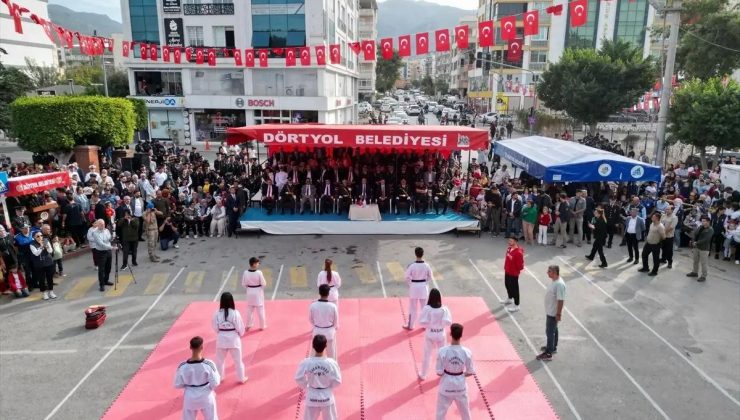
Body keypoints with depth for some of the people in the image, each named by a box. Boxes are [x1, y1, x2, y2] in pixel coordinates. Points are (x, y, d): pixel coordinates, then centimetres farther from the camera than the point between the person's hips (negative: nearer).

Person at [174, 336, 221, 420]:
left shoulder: (183, 366, -20)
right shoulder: (209, 364, -24)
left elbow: (178, 385, -8)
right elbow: (215, 383, -16)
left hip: (190, 398, 2)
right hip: (206, 397, -1)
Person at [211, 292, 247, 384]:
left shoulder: (217, 313, -13)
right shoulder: (235, 313, -19)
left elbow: (215, 327, -2)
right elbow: (240, 327, -11)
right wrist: (241, 334, 11)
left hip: (221, 339, 2)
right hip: (233, 339, -1)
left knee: (220, 360, 21)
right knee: (238, 360, 15)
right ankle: (241, 378, 28)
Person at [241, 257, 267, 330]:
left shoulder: (245, 273, -11)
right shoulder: (259, 272, -22)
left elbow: (243, 284, -1)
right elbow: (263, 283, -14)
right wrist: (262, 287, 8)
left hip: (250, 293, 3)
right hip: (258, 292, -3)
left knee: (249, 310, 19)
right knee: (260, 310, 11)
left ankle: (248, 325, 29)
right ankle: (262, 326, 22)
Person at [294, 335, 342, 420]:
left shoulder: (306, 363, -22)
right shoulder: (331, 363, -22)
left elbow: (299, 379, -9)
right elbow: (337, 381, -12)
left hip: (312, 397, 1)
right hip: (327, 397, 0)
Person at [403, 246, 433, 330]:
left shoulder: (411, 266, -18)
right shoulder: (426, 266, -11)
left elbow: (407, 278, -11)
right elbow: (431, 278, -1)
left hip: (414, 287, -2)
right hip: (423, 287, 2)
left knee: (413, 307, 12)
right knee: (424, 307, 17)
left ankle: (410, 325, 22)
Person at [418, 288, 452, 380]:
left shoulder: (427, 308, -19)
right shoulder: (444, 308, -15)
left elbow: (422, 322, -18)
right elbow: (448, 322, -18)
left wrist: (428, 324, 2)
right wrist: (441, 323, 2)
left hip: (430, 334, -1)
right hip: (441, 334, 1)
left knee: (427, 355, 15)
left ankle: (423, 375, 26)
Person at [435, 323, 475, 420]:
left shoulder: (443, 351, -23)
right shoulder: (467, 352, -17)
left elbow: (439, 373, -16)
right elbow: (470, 372, -6)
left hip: (446, 385, -2)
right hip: (460, 385, 2)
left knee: (441, 412, 17)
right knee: (465, 410, 26)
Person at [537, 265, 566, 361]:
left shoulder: (559, 284, -28)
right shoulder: (553, 281, 2)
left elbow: (561, 300, -26)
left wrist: (558, 314, -22)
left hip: (553, 313, -10)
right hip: (550, 311, 10)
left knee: (550, 332, -1)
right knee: (553, 330, 22)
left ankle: (548, 354, 8)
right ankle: (553, 347, 38)